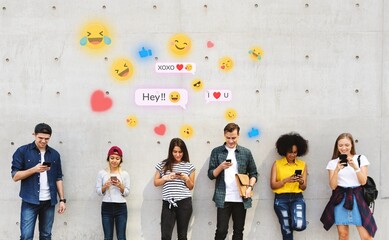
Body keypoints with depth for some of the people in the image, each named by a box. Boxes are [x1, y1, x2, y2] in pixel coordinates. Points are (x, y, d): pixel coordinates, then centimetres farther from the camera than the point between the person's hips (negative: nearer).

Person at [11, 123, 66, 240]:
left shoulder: (54, 154, 9)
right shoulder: (22, 151, -2)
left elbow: (58, 178, 12)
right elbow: (15, 176, -5)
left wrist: (62, 199, 6)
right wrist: (34, 169, -18)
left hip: (49, 202, 4)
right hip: (30, 202, -3)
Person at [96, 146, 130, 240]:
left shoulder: (125, 174, 4)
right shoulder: (102, 173, 3)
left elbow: (127, 193, 4)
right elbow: (98, 191, 4)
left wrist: (120, 186, -14)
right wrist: (105, 186, -15)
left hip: (121, 207, 0)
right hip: (106, 207, 0)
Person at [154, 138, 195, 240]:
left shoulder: (189, 166, 6)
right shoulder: (163, 165, 6)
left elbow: (191, 187, 10)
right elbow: (156, 182, 11)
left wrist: (186, 178, -10)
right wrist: (166, 178, -7)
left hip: (184, 203, 0)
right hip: (168, 203, 0)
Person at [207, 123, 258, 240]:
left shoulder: (246, 152, 6)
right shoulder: (216, 152, 2)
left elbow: (253, 173, 10)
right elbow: (211, 175, 1)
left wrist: (250, 187, -6)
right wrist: (221, 167, -17)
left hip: (241, 198, 2)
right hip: (223, 199, -2)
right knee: (221, 231, -3)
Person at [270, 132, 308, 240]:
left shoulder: (302, 164, 7)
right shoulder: (277, 164, 1)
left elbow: (304, 187, 7)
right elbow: (273, 185, -3)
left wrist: (301, 182, -16)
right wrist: (286, 180, -18)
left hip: (297, 198, 1)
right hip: (281, 199, -1)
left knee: (300, 225, -22)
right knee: (287, 231, 2)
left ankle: (292, 221, 14)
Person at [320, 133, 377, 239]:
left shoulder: (361, 158, 4)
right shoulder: (333, 162, 5)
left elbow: (363, 181, -3)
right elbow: (333, 186, -2)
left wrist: (355, 167, -17)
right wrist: (337, 169, -16)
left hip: (357, 197, -1)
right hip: (340, 199, 1)